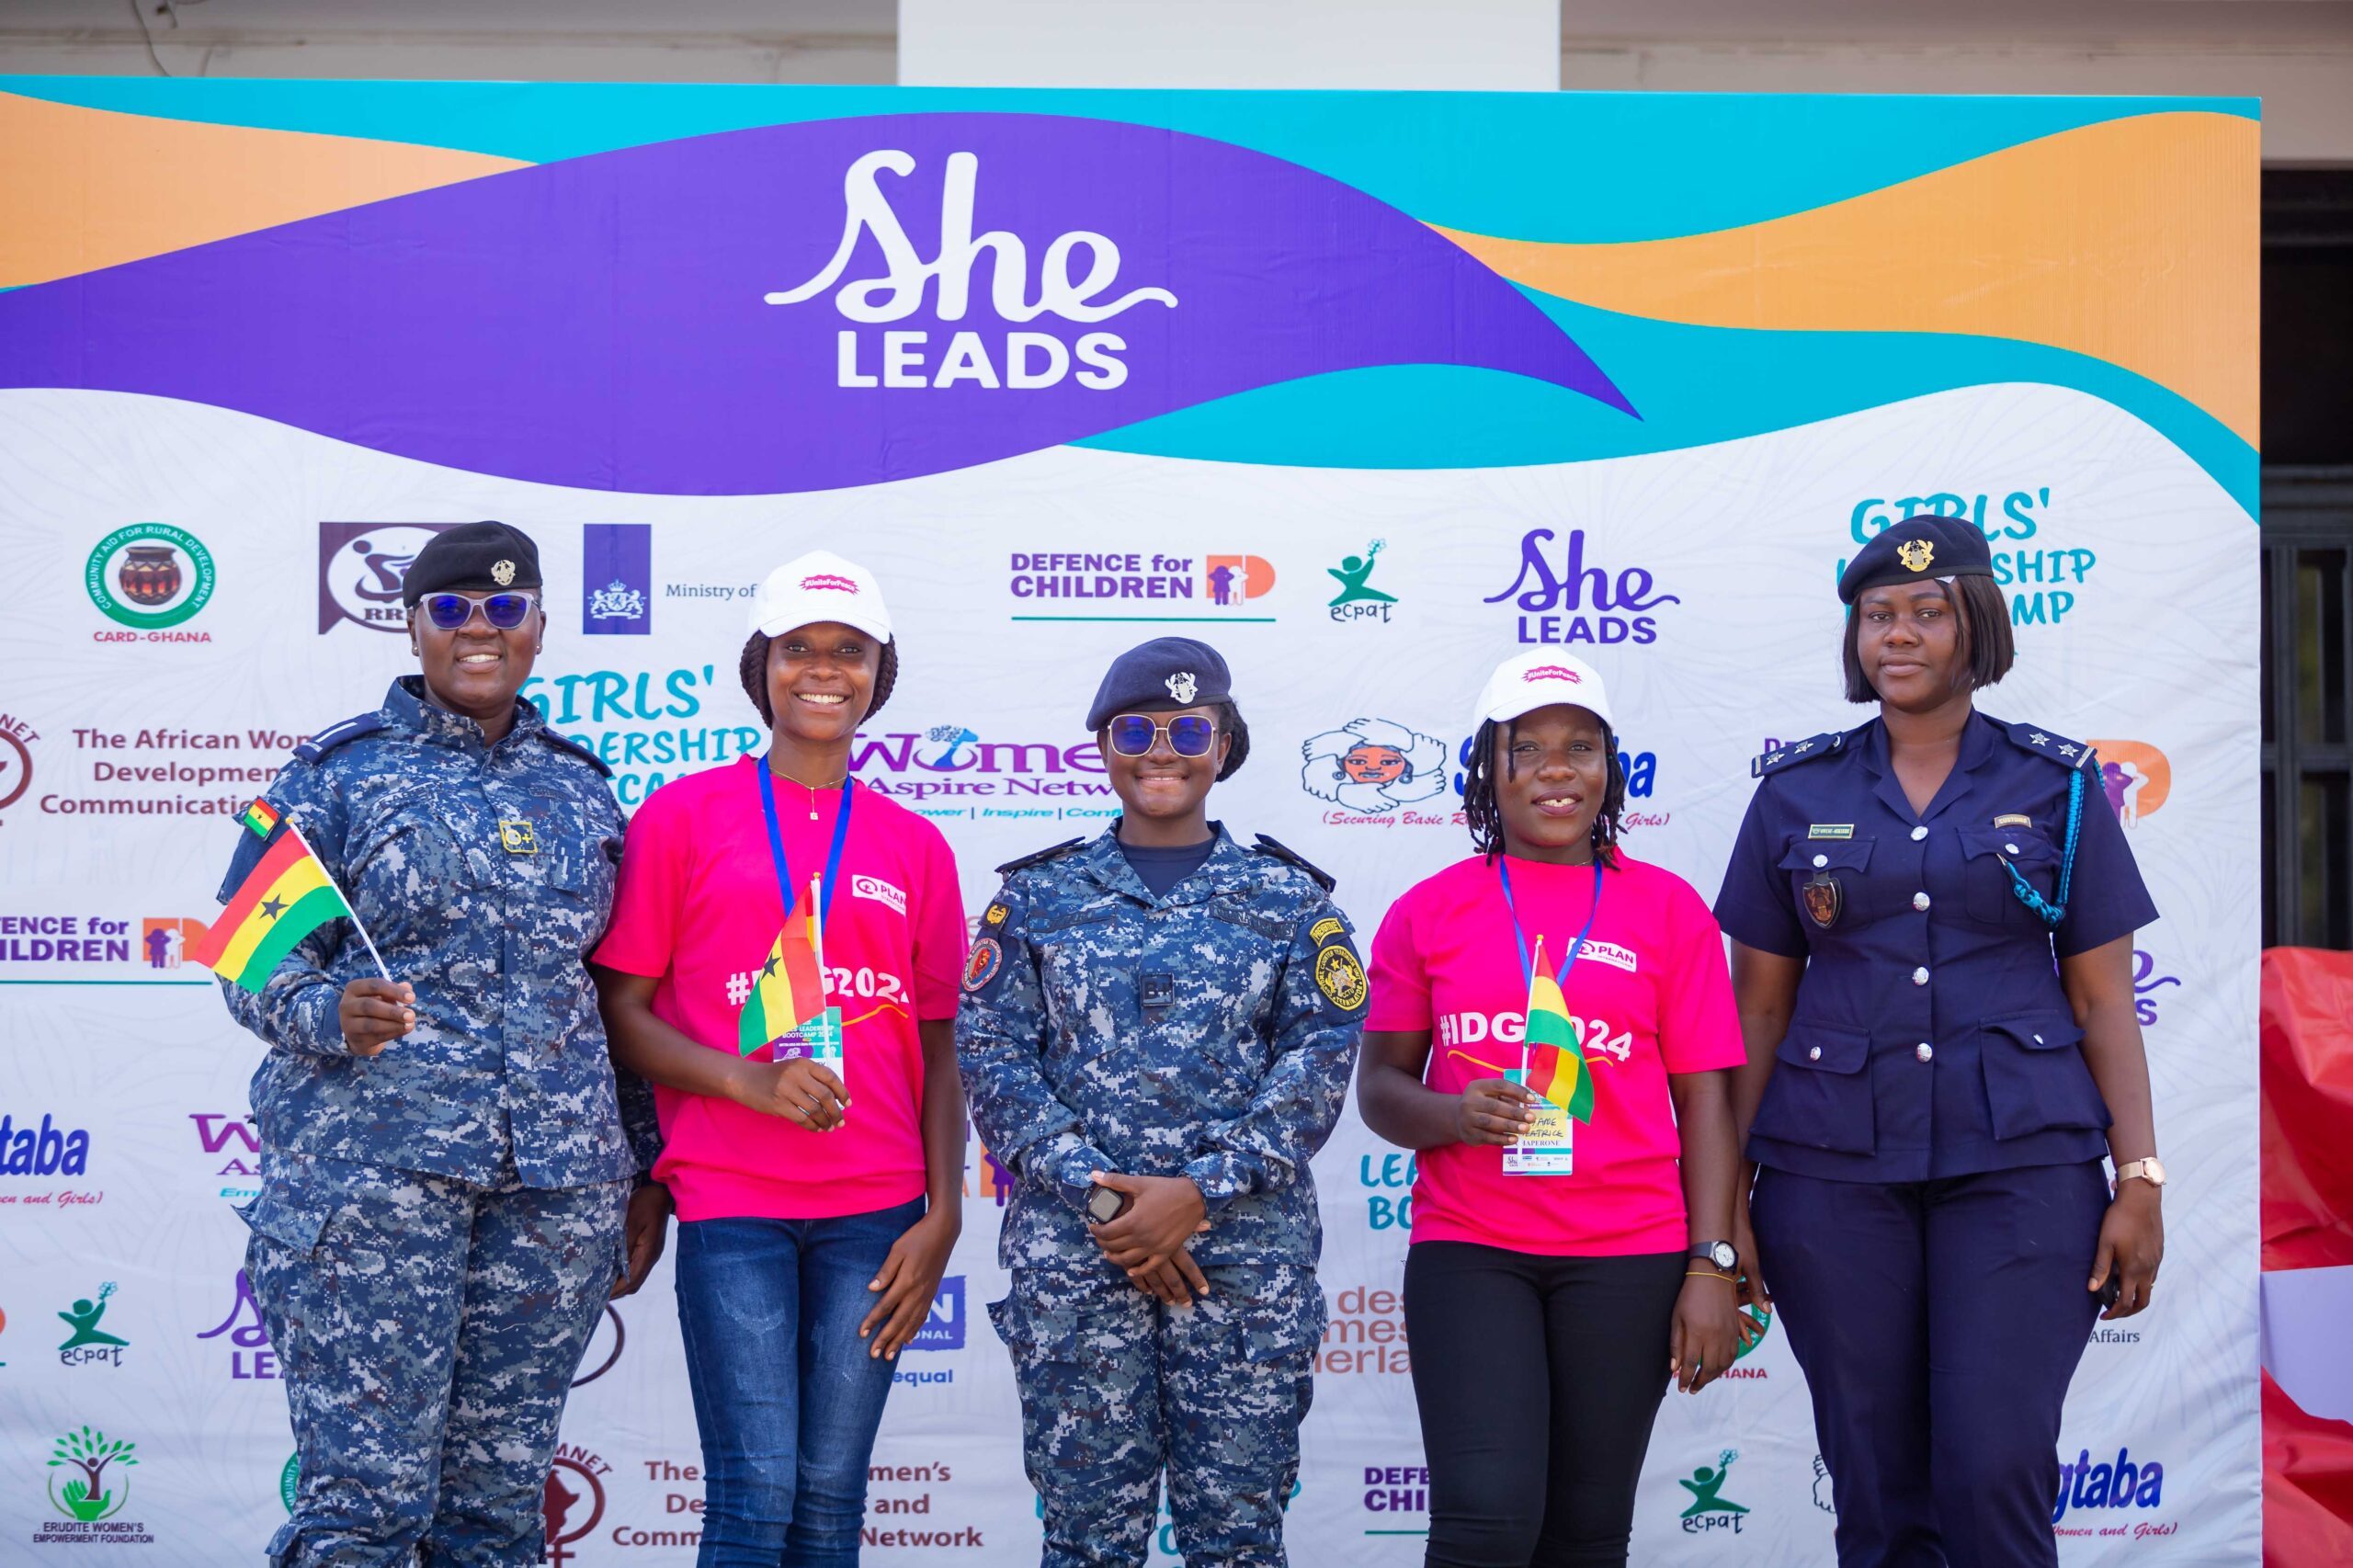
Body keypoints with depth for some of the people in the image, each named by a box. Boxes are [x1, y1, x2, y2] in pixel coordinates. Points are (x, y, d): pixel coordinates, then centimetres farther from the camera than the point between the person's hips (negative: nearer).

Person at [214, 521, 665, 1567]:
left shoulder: (579, 786, 15)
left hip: (559, 1178, 4)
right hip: (373, 1163, -3)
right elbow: (254, 960, 1)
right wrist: (332, 1012, -21)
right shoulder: (338, 770, 4)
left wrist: (641, 1168, 14)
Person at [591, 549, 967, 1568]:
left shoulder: (915, 847, 12)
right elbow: (622, 1014, 1)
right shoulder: (683, 814, 4)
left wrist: (942, 1217, 2)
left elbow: (937, 1051, 12)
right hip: (733, 1203, -2)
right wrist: (749, 1081, -14)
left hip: (874, 1213, 3)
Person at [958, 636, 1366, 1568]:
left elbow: (1321, 1057, -1)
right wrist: (1099, 1196, -11)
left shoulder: (1290, 896, 8)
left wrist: (1201, 1192, -13)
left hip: (1247, 1251, 0)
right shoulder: (1038, 894, 9)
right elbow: (992, 1052, 0)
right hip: (1071, 1247, 0)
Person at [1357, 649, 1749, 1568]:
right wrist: (1450, 1116, -14)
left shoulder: (1667, 908, 5)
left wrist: (1712, 1267, -3)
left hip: (1627, 1261, 1)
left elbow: (1704, 1097, 4)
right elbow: (1379, 1083, 8)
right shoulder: (1429, 911, 6)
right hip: (1468, 1250, 0)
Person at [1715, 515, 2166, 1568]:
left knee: (1995, 1468, -10)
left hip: (2019, 1163, -1)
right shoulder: (1797, 793, 8)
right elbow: (1758, 1008, 8)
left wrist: (2140, 1182, -3)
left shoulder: (2055, 786, 6)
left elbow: (2104, 1000, 5)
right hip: (1834, 1168, 1)